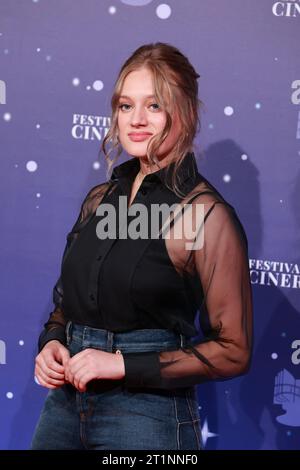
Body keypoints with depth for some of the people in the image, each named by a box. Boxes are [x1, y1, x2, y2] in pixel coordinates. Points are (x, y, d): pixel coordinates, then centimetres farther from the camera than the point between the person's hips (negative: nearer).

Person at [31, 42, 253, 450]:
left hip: (147, 413, -6)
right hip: (66, 400, 6)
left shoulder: (206, 214, -13)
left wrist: (123, 364, -17)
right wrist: (52, 342, -3)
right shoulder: (99, 198, 4)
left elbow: (232, 351, -12)